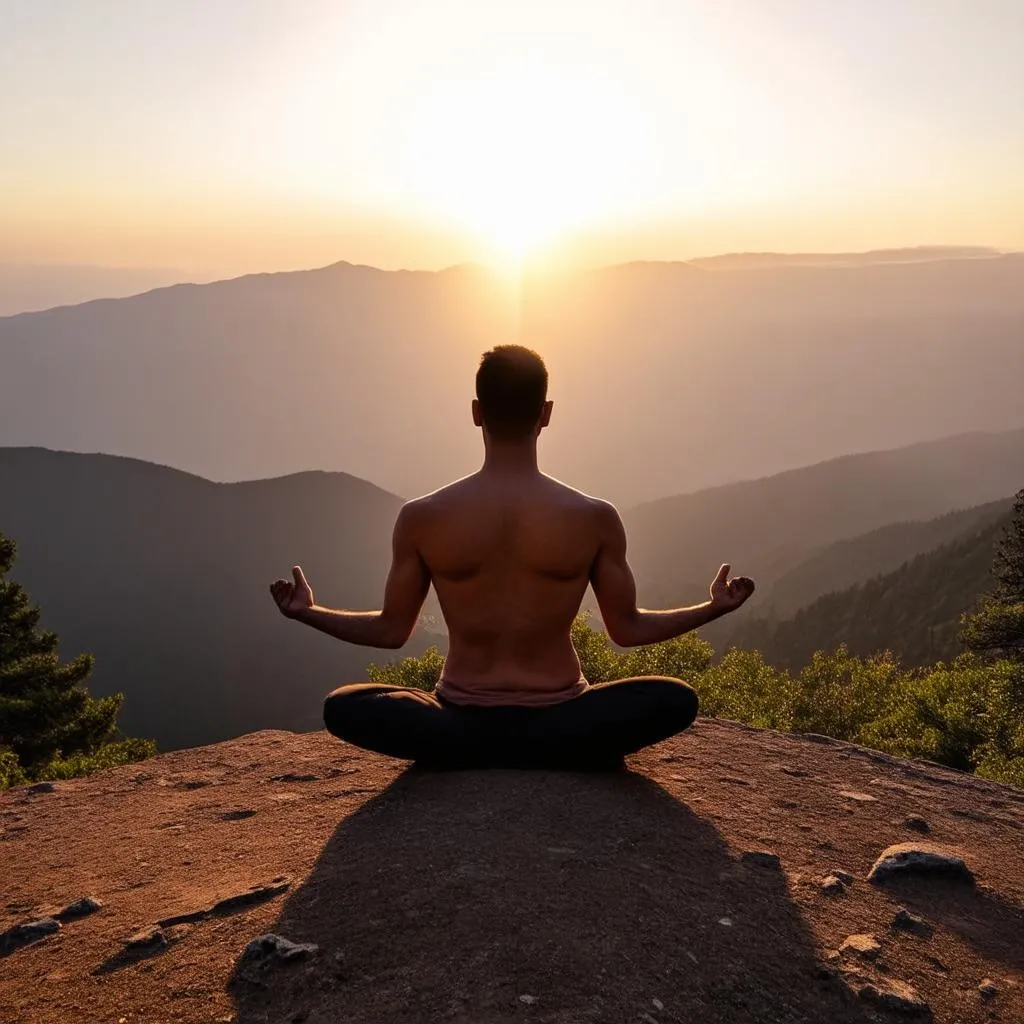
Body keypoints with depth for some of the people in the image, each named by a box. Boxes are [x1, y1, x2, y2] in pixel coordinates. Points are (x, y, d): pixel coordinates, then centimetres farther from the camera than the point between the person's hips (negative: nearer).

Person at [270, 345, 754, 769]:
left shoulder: (421, 518, -8)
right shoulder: (595, 518, -8)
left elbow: (391, 631, 1)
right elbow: (628, 629, 2)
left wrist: (307, 612, 17)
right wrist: (715, 607, 16)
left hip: (462, 722, 0)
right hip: (557, 722, 0)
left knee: (341, 706, 16)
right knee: (677, 700, 13)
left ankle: (467, 753, -4)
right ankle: (555, 755, -3)